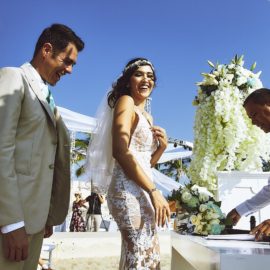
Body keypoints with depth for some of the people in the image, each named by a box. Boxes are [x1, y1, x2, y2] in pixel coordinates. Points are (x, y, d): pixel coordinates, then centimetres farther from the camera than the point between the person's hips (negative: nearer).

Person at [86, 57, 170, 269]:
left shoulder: (147, 116, 22)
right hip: (129, 189, -10)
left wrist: (162, 146, 4)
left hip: (142, 191, 10)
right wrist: (154, 191, -19)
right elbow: (121, 151, -17)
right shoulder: (125, 102, -3)